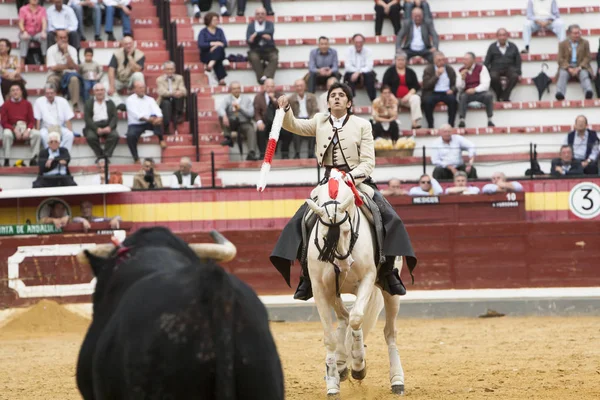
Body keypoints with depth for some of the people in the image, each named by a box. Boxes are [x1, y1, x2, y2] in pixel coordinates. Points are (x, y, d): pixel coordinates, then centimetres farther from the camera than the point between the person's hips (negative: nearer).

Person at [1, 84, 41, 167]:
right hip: (12, 128, -2)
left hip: (26, 128, 2)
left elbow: (32, 120, 5)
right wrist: (14, 130, -17)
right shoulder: (6, 105, 1)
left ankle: (34, 159, -22)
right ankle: (6, 160, -30)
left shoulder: (27, 104, 7)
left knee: (37, 134, -27)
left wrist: (28, 130, -15)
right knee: (6, 134, -36)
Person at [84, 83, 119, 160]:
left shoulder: (110, 103, 19)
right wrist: (96, 129, -16)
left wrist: (110, 127, -14)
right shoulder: (89, 103, 14)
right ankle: (100, 155, -20)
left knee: (115, 135, -31)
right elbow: (87, 118, 1)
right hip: (93, 126, -1)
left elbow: (114, 117, 8)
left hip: (107, 126, 1)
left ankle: (106, 156, -27)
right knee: (91, 137, -34)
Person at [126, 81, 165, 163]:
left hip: (149, 124, 3)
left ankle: (161, 139, -22)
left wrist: (159, 118, -30)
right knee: (131, 135, -35)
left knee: (155, 117, -28)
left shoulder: (150, 99, 13)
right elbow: (135, 114, -15)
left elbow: (157, 111, -5)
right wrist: (147, 119, -31)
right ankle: (136, 158, -25)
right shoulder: (130, 100, 2)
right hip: (135, 125, -3)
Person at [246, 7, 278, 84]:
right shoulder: (251, 25, 10)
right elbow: (248, 40, -3)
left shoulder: (269, 24, 11)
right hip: (256, 50, 0)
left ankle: (266, 76, -44)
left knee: (275, 58, -31)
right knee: (254, 58, -34)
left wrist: (257, 34, -20)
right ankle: (261, 78, -33)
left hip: (269, 49, 0)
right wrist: (262, 35, -19)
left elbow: (270, 31, -14)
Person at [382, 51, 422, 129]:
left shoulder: (410, 72, 15)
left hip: (408, 97, 2)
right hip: (394, 97, -2)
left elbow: (416, 86, 7)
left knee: (416, 98, -32)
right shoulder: (390, 71, 11)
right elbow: (385, 86, 3)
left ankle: (416, 122, -39)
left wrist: (409, 95, -10)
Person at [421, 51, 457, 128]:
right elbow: (426, 85, -5)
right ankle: (430, 126, -28)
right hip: (433, 93, -2)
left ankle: (451, 125, -28)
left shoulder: (450, 69, 14)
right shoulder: (428, 69, 6)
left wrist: (452, 90, -9)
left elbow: (455, 84, 15)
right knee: (427, 101, -35)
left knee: (453, 99, -33)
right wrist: (436, 75, -11)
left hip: (446, 93, 2)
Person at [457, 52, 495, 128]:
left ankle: (490, 120, -26)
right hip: (467, 93, 1)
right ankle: (461, 120, -38)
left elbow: (485, 85, -10)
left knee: (489, 95, -32)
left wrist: (475, 90, -25)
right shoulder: (461, 70, 4)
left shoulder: (481, 68, -4)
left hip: (480, 93, -1)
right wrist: (462, 78, -17)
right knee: (462, 97, -32)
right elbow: (459, 88, 2)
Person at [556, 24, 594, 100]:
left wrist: (579, 68, -12)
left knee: (584, 74, -33)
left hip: (581, 66, 0)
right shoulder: (563, 44, 11)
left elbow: (587, 57, 5)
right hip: (567, 66, 0)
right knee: (563, 75, -32)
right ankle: (559, 94, -56)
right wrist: (569, 68, -15)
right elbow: (561, 59, 4)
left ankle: (589, 92, -59)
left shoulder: (585, 43, 13)